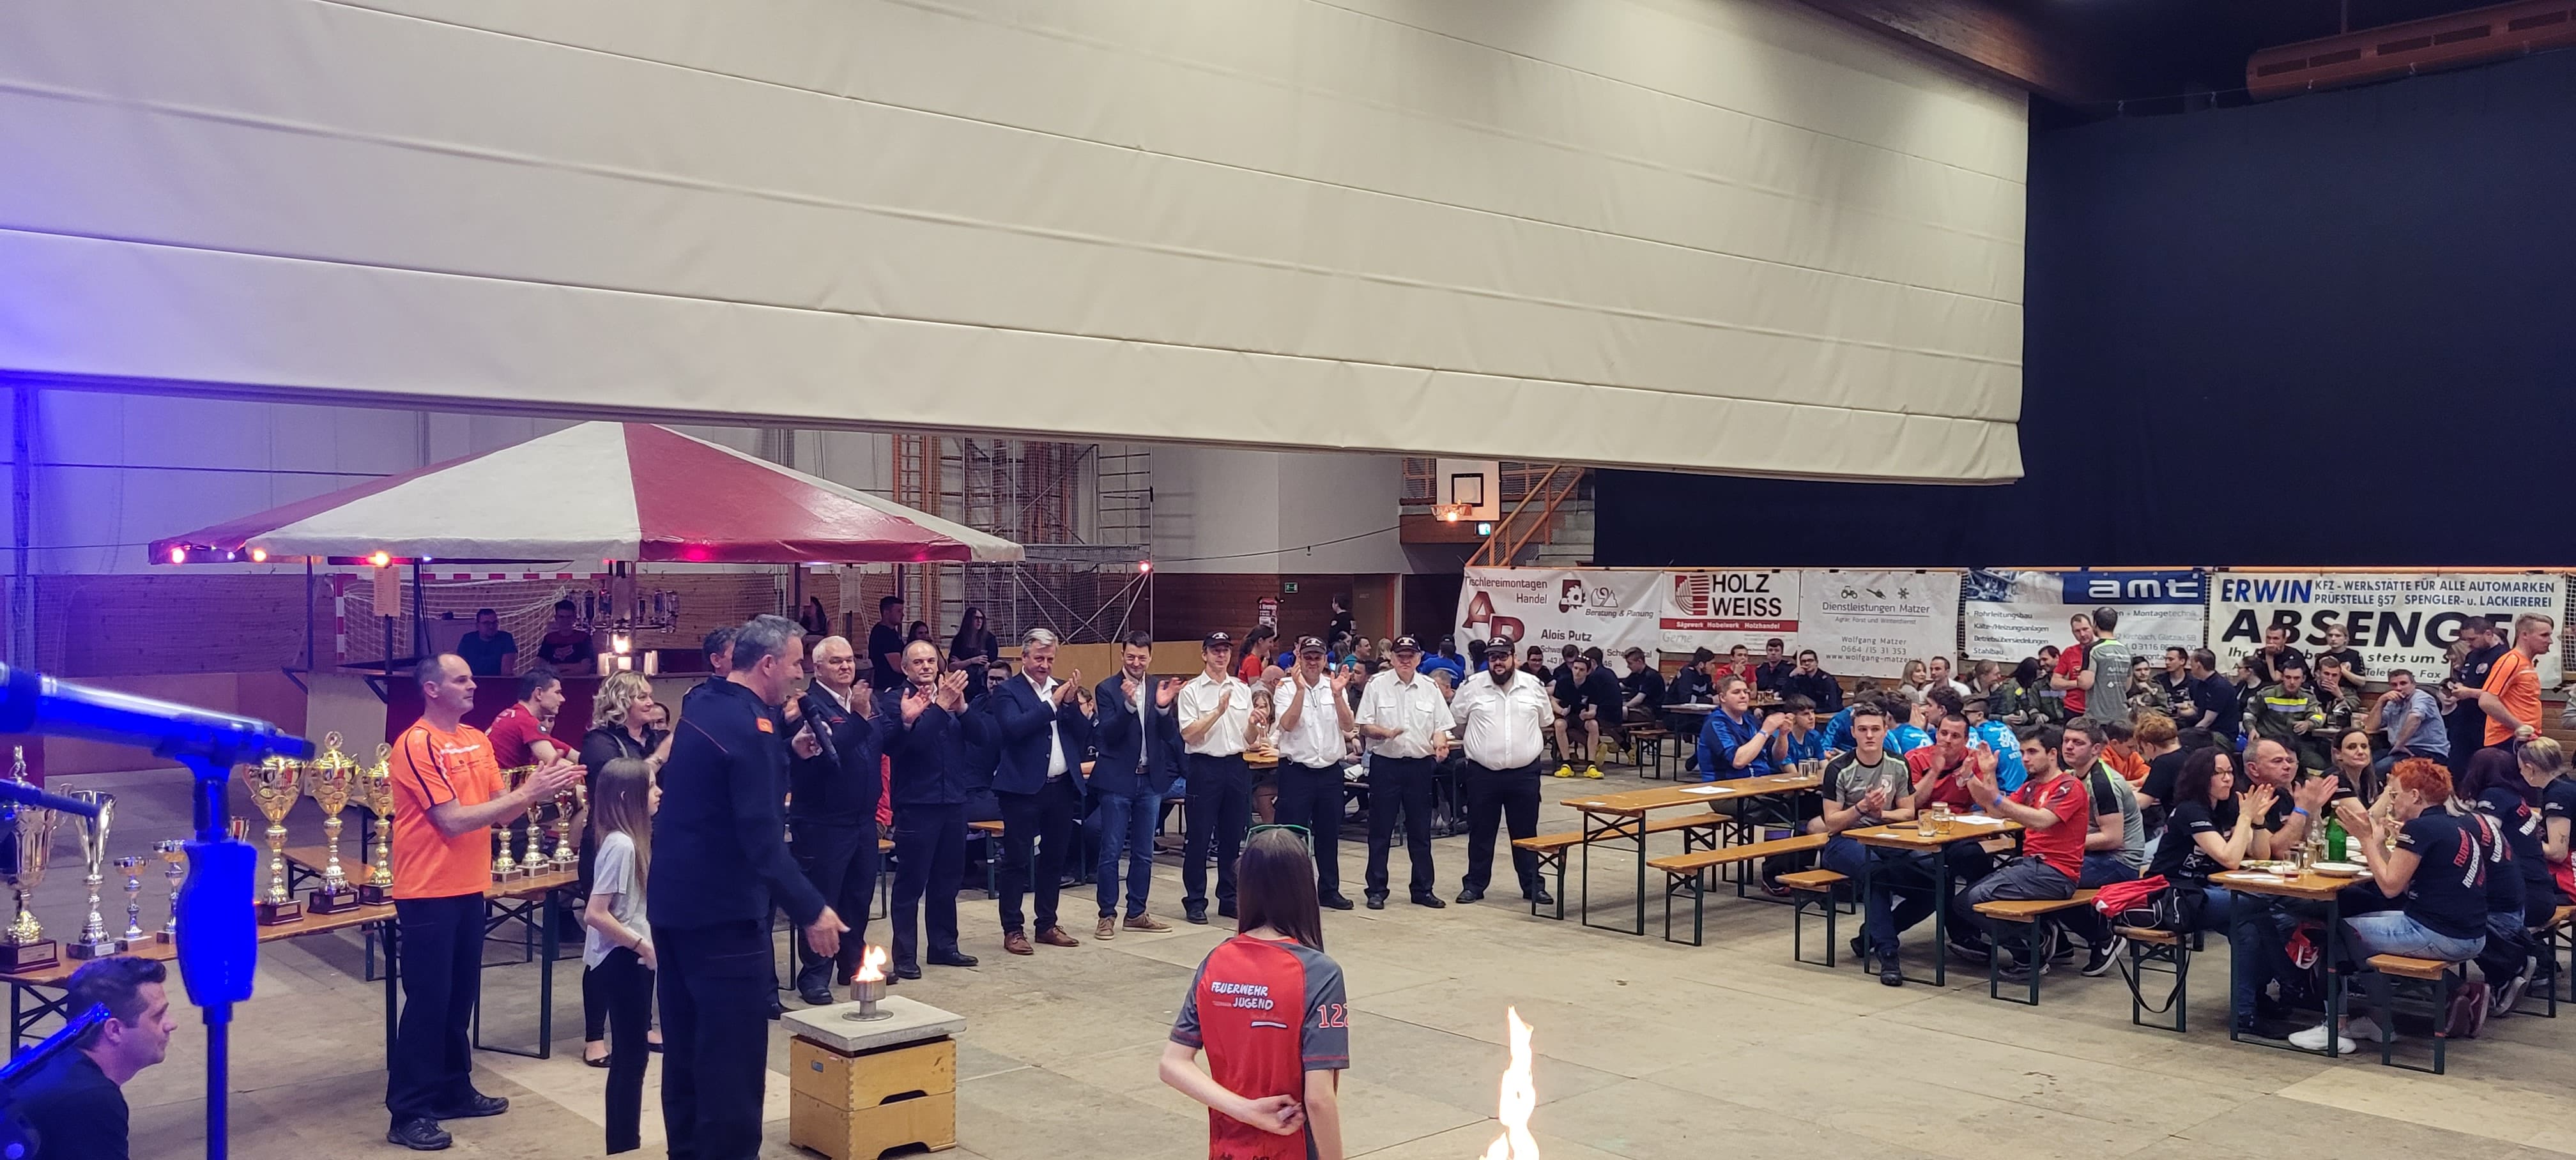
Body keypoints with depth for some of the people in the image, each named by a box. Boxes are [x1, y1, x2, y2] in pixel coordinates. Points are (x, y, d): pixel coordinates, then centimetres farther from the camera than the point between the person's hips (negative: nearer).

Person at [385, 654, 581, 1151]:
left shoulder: (478, 739, 9)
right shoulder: (415, 745, -15)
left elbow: (498, 809, 7)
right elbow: (453, 820, -20)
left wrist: (538, 788, -12)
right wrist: (528, 792, -21)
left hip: (469, 888, 7)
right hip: (427, 893, -7)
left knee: (461, 996, 15)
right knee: (427, 1001, -2)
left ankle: (454, 1091, 27)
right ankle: (408, 1113, 6)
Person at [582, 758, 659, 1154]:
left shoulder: (631, 839, 8)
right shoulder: (620, 844, -20)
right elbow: (595, 914, -24)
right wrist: (642, 944, -18)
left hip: (631, 960, 9)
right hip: (621, 961, -9)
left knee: (633, 1053, 15)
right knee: (630, 1055, -1)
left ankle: (627, 1142, 23)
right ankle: (622, 1145, 8)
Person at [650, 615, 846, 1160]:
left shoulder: (703, 704, 8)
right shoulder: (749, 724, -20)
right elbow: (762, 839, -25)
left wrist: (787, 750, 16)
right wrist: (811, 910, -22)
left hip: (674, 899, 10)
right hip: (722, 910, -10)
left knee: (687, 1043, 17)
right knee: (732, 1050, -3)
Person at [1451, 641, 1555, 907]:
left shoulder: (1534, 686, 2)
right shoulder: (1471, 687, -3)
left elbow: (1544, 725, 15)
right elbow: (1456, 723, 8)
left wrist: (1531, 746, 11)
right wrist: (1478, 743, 9)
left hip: (1524, 773, 1)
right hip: (1483, 773, -1)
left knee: (1526, 833, 9)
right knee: (1480, 833, 7)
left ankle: (1533, 886, 17)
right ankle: (1474, 885, 17)